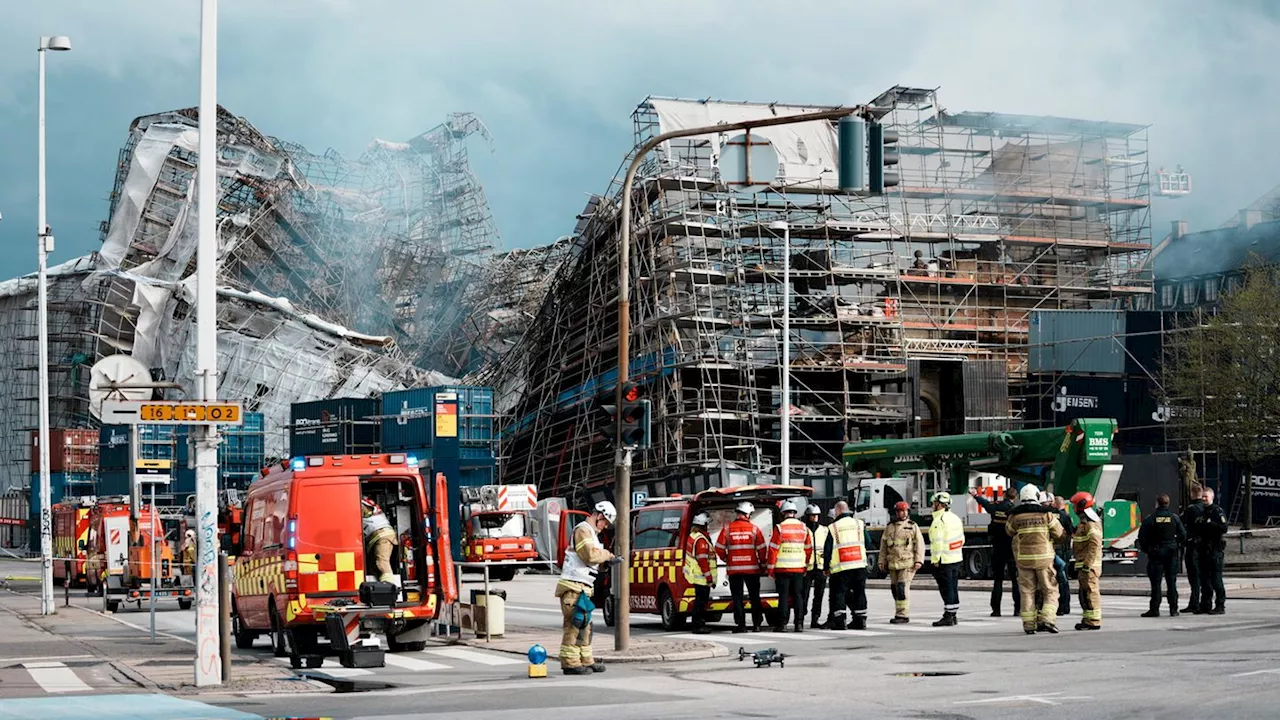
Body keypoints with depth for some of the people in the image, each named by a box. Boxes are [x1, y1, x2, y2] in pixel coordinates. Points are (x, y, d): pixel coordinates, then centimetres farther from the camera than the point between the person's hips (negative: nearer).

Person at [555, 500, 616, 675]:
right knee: (574, 624, -10)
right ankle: (570, 663, -10)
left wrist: (607, 560, 7)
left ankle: (585, 660, 20)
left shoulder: (591, 533, 24)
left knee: (584, 626, 14)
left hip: (582, 588, 11)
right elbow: (590, 554, -22)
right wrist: (607, 555, -7)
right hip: (574, 587, -11)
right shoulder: (583, 530, -9)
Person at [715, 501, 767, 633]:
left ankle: (740, 625, 1)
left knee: (737, 597, 5)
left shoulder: (727, 528, -2)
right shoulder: (754, 529, -3)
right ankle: (757, 624, 9)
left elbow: (719, 548, -2)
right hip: (752, 568, 0)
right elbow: (761, 548, -2)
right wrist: (762, 563, 14)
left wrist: (726, 559, 17)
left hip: (734, 569, 0)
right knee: (754, 597, 10)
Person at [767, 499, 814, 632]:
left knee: (783, 596, 0)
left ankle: (782, 624, -1)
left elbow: (773, 549, -8)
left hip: (782, 568, -3)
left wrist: (771, 568, -1)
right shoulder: (803, 528, 6)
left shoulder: (780, 528, -8)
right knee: (798, 595, 8)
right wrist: (807, 566, 23)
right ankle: (799, 624, 6)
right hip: (799, 568, 4)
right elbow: (809, 549, 13)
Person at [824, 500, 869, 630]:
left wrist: (827, 568, 11)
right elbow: (868, 543, 11)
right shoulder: (859, 524, 6)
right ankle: (861, 620, 10)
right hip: (859, 565, 3)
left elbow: (827, 550, 1)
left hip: (841, 567, -3)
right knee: (859, 592, 10)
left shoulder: (833, 528, 0)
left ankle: (840, 621, -4)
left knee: (839, 593, 3)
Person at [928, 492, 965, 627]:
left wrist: (935, 560, -16)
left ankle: (948, 617, -5)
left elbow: (937, 542, -21)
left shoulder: (939, 520, -17)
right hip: (957, 558, 9)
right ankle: (953, 615, 21)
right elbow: (962, 539, 16)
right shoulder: (955, 518, 11)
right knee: (953, 587, 14)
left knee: (946, 588, -6)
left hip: (944, 560, -9)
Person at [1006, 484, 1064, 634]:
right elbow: (1058, 532, 2)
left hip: (1023, 557, 2)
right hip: (1043, 557, -2)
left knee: (1027, 592, 8)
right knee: (1050, 591, 7)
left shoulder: (1015, 515, -2)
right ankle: (1047, 620, -10)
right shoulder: (1046, 514, -5)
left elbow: (1009, 531, 14)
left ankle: (1029, 625, 6)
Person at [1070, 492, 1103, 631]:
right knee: (1085, 594, 16)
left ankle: (1093, 621, -8)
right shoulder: (1084, 522, 20)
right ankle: (1088, 619, 23)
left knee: (1090, 592, -9)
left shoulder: (1091, 523, -15)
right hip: (1083, 564, 11)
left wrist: (1087, 564, -26)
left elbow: (1095, 544, -23)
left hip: (1088, 565, -11)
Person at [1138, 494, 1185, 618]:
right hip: (1171, 553, 3)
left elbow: (1142, 536, -9)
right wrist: (1176, 545, 15)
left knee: (1155, 582, -2)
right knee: (1172, 582, 7)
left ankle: (1155, 609, -5)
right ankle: (1173, 609, 6)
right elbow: (1183, 534, 1)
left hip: (1155, 553, -3)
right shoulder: (1174, 518, 1)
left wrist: (1145, 549, 5)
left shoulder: (1150, 519, -7)